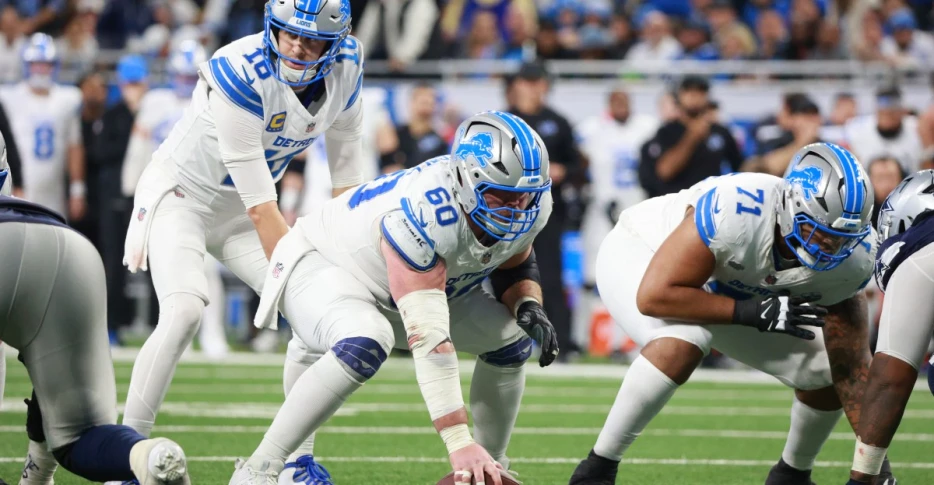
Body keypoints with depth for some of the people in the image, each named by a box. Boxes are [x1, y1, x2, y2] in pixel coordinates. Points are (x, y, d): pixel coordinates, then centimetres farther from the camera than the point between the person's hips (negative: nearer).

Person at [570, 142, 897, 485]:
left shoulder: (848, 259, -24)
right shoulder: (736, 211, -42)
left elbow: (852, 367, -15)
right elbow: (654, 295, -38)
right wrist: (755, 312, -40)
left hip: (721, 293, 6)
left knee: (826, 374, -2)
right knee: (683, 343, -37)